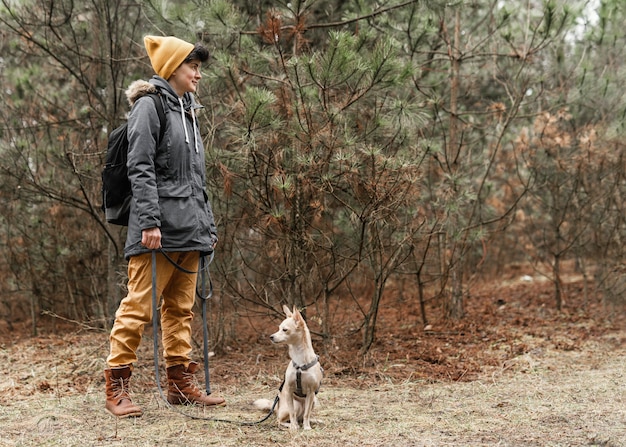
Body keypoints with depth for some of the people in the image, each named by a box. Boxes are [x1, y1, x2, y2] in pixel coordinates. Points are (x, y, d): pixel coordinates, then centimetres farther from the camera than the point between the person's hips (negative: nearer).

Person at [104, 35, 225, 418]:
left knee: (181, 307, 10)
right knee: (138, 306, -8)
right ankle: (117, 388, -3)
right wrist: (150, 221, -20)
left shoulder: (189, 111, 22)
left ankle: (181, 383, 15)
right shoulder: (149, 106, -4)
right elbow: (140, 169, -12)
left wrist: (209, 225, 20)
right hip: (159, 229, -9)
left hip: (189, 229, 9)